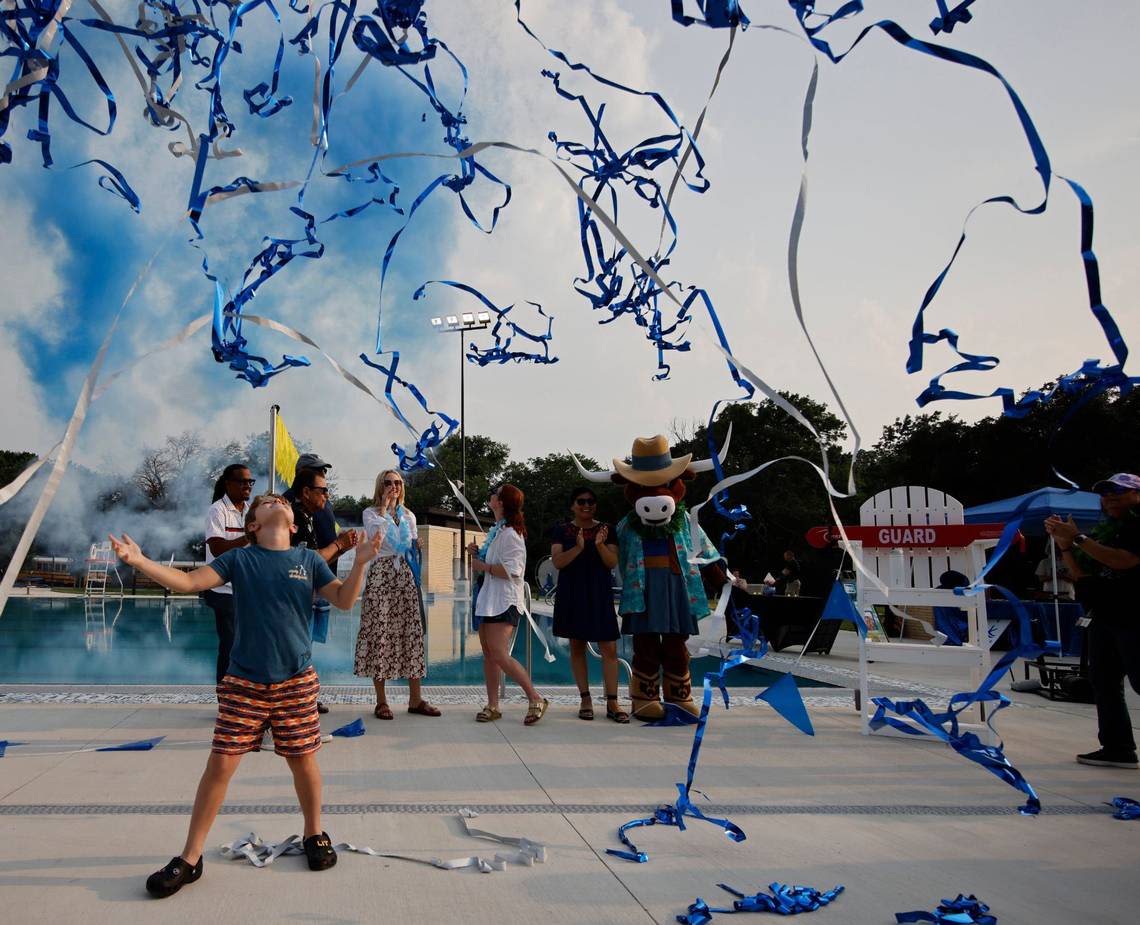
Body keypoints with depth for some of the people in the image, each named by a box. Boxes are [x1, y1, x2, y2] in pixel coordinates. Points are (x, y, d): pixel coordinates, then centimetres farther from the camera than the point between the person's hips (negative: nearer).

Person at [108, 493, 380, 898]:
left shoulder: (308, 560, 3)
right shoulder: (239, 559, 1)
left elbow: (344, 600, -3)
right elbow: (189, 581, -6)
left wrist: (360, 562, -18)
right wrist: (140, 562, -18)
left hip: (296, 682, 1)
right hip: (243, 682, 0)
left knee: (303, 761, 8)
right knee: (220, 764, 0)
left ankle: (314, 834, 32)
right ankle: (189, 858, 14)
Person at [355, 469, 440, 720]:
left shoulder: (409, 516, 16)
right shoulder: (371, 513, 3)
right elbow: (375, 537, -16)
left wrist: (416, 545, -1)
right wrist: (384, 506, -11)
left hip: (406, 576, 4)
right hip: (381, 576, -4)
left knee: (411, 632, 1)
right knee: (380, 632, -5)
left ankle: (415, 699, 7)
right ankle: (381, 701, 4)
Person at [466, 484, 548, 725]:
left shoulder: (510, 533, -14)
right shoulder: (496, 531, 18)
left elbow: (511, 570, -24)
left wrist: (484, 566, -14)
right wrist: (476, 554, 9)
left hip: (504, 601, -10)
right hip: (489, 598, 10)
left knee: (500, 655, -15)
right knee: (489, 655, 9)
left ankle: (536, 699, -5)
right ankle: (492, 706, 15)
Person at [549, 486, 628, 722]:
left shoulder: (606, 530, 3)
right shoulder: (561, 530, 1)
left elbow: (612, 562, -3)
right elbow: (557, 562, -9)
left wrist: (600, 545, -22)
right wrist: (578, 548, -25)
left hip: (599, 594, 0)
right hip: (571, 594, 0)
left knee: (609, 648, -5)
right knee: (577, 646, 6)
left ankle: (612, 702, 0)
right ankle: (585, 699, 16)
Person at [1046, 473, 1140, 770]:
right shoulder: (1103, 530, 14)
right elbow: (1081, 574, 13)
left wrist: (1078, 538, -20)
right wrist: (1064, 544, -1)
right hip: (1104, 617, 8)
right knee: (1103, 681, 8)